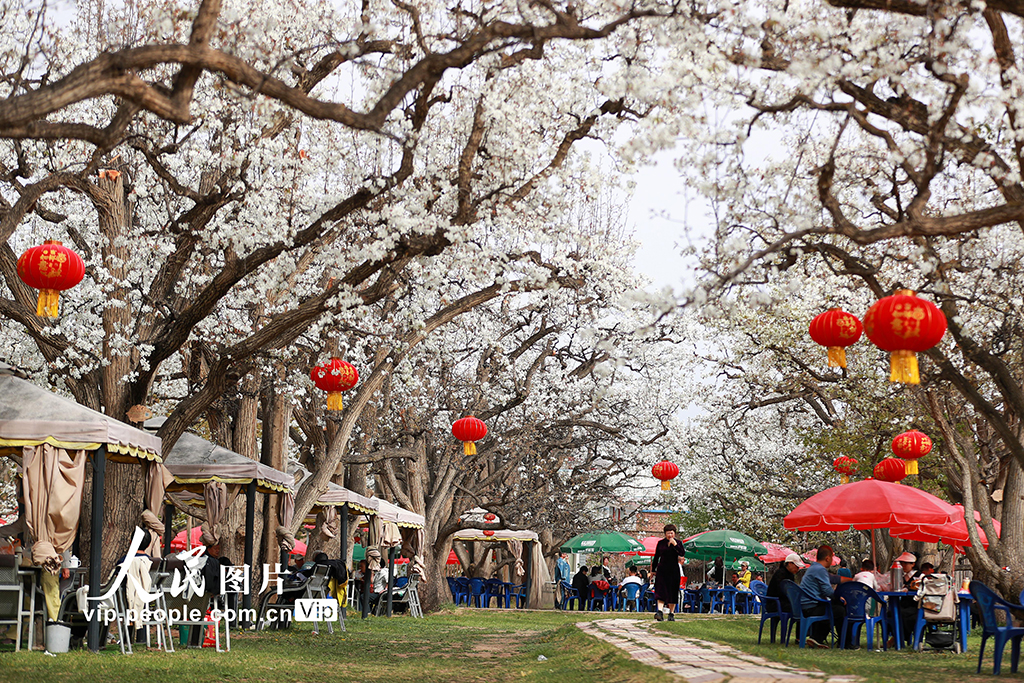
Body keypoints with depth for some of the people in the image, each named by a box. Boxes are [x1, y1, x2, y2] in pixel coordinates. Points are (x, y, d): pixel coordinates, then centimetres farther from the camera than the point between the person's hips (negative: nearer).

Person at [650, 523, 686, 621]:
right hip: (662, 569, 0)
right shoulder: (660, 543, 6)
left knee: (672, 592, 3)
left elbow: (682, 554, -13)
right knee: (660, 590, -12)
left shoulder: (678, 543, 3)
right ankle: (660, 611, -21)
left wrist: (675, 544, -19)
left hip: (673, 570, 0)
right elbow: (656, 557, 12)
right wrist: (653, 570, 11)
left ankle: (671, 614, 11)